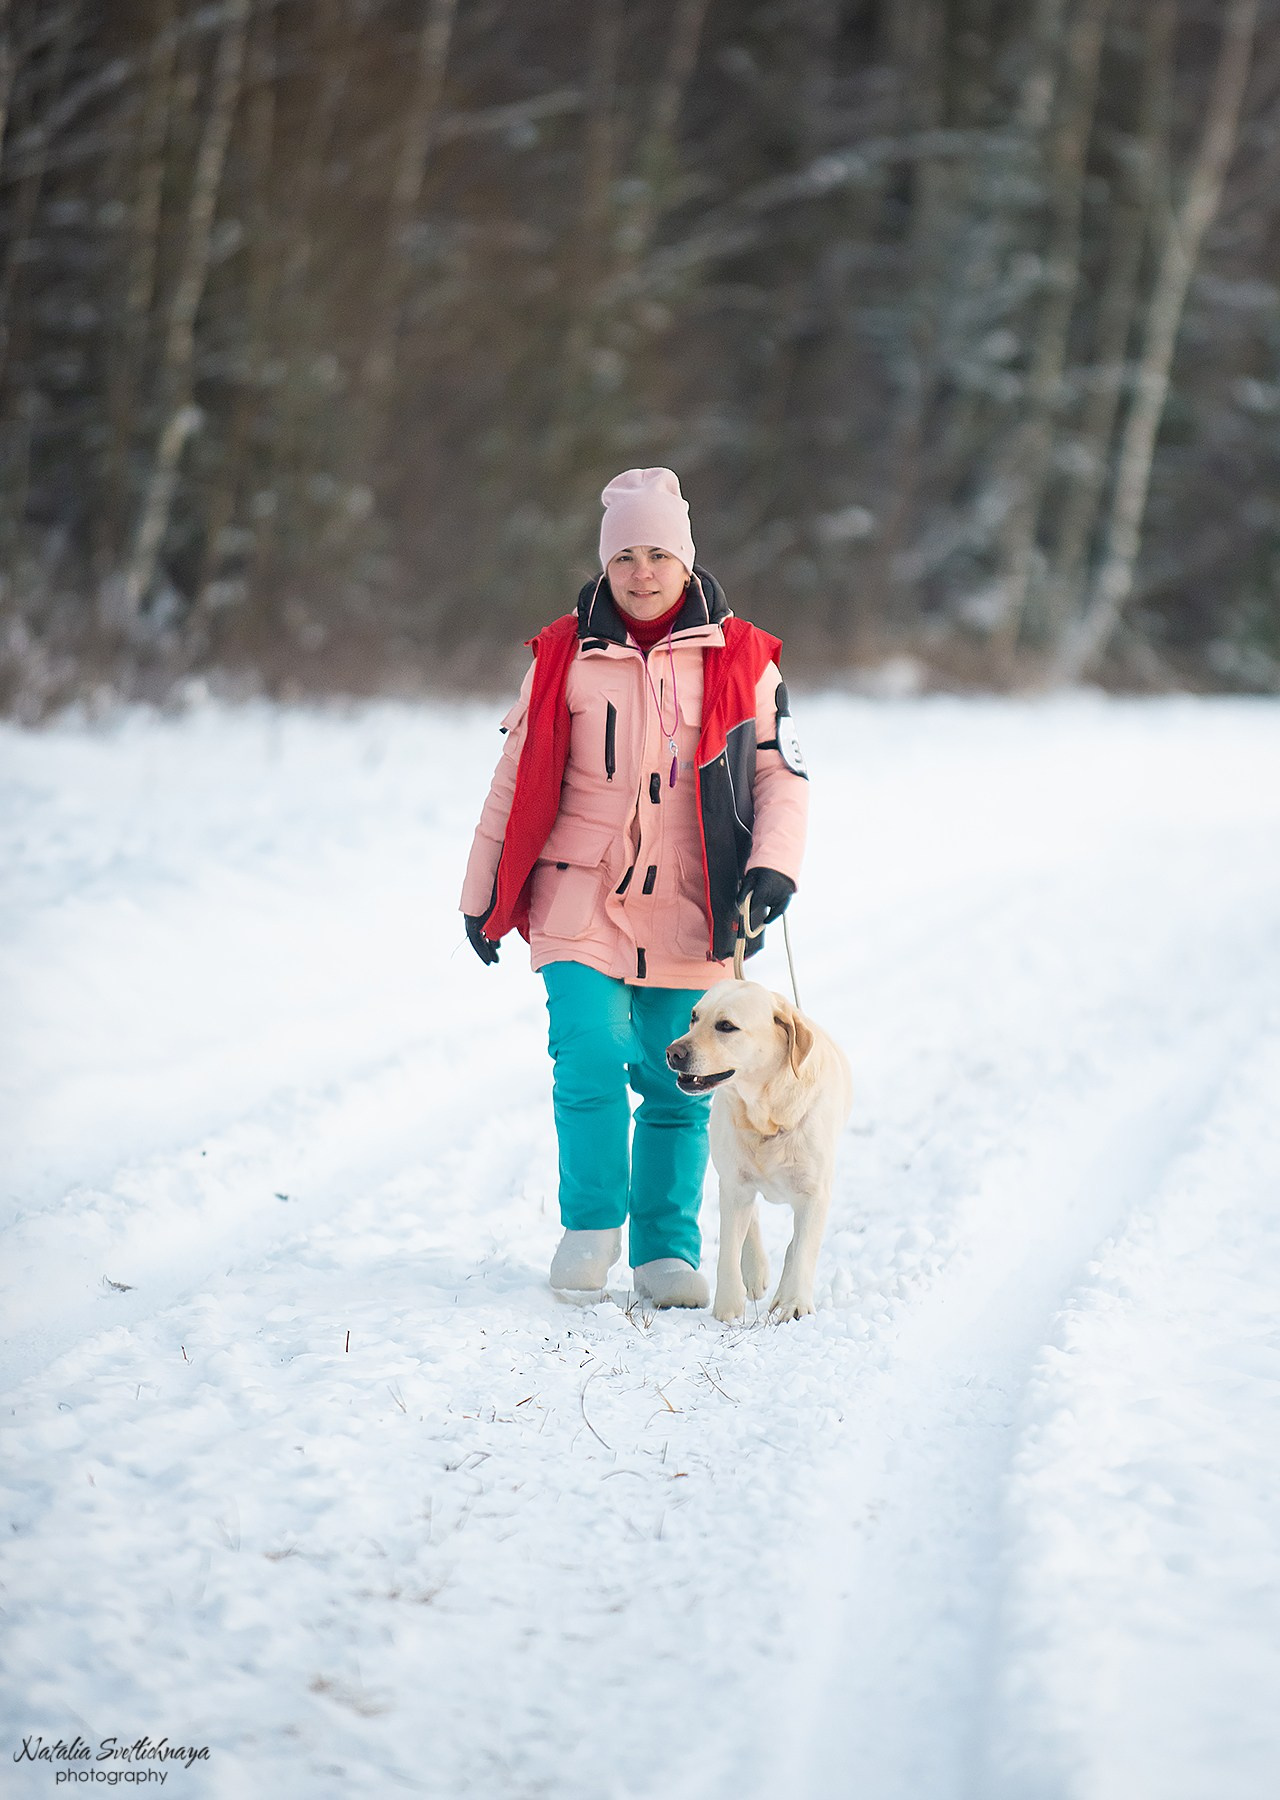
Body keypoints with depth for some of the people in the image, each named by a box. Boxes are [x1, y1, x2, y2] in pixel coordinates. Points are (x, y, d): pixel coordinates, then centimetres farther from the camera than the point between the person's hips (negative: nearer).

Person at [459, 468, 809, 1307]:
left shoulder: (739, 659, 3)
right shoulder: (566, 656, 3)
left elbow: (782, 773, 8)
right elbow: (519, 780, 10)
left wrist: (774, 866, -9)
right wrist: (485, 895, 12)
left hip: (690, 914, 1)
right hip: (582, 902, -1)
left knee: (679, 1086, 5)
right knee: (591, 1059, -15)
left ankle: (668, 1248, 19)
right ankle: (592, 1224, 5)